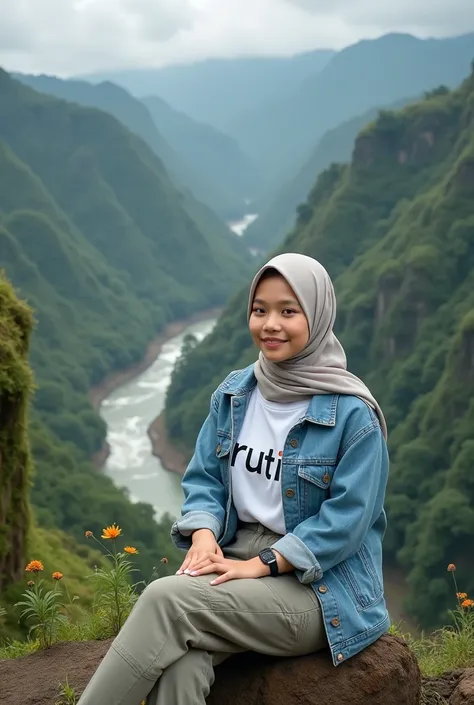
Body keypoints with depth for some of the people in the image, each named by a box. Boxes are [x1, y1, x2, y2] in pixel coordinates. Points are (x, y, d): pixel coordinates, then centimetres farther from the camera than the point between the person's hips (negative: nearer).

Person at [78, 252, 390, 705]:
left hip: (320, 586, -4)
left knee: (167, 598, -28)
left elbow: (346, 519, -13)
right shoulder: (233, 395, 8)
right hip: (237, 558, 4)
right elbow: (204, 480, 10)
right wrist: (204, 536, -11)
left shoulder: (353, 413, -10)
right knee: (179, 664, -29)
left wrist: (260, 564, -18)